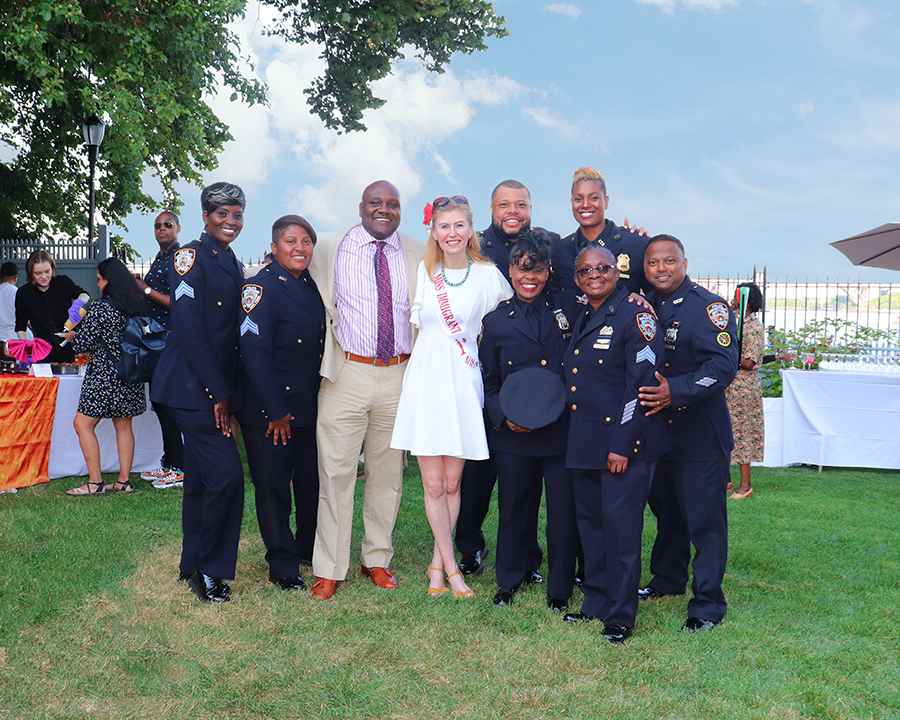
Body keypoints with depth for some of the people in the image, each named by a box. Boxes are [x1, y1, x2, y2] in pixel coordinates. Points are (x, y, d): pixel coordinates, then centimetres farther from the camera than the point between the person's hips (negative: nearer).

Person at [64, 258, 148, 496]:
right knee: (123, 425, 13)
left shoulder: (99, 309, -14)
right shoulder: (137, 306, 7)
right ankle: (124, 481, 14)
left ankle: (95, 483, -1)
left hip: (104, 377, -7)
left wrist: (70, 336, 14)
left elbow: (82, 344, -9)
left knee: (83, 424, 1)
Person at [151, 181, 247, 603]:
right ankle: (208, 568, 3)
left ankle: (194, 566, 22)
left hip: (216, 387, 8)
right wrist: (217, 392, -17)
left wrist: (227, 391, 11)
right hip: (192, 387, -8)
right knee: (226, 474, -11)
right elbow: (189, 328, -16)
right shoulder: (191, 257, -8)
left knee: (201, 479, 13)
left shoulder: (233, 266, 17)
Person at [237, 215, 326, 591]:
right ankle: (282, 566, 16)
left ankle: (309, 549, 34)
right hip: (268, 411, -7)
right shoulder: (262, 288, -14)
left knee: (311, 481, 14)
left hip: (308, 405, 7)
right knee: (273, 486, 4)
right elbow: (254, 352, -19)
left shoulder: (309, 285, 10)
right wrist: (277, 411, -17)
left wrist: (320, 397, 13)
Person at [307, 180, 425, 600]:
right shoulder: (329, 248, 2)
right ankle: (328, 569, 10)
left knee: (388, 472, 11)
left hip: (399, 376, 3)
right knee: (336, 472, -1)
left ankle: (377, 559, 26)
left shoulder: (418, 255, 8)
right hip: (347, 374, -2)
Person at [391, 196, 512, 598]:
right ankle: (451, 568, 12)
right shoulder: (424, 272, 6)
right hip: (425, 381, 1)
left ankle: (437, 562, 21)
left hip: (463, 384, -1)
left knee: (452, 483, 5)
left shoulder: (487, 275, 1)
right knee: (433, 485, 0)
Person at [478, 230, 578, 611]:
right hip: (513, 436, 1)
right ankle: (509, 580, 32)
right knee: (514, 508, 12)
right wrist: (503, 415, -6)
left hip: (564, 431, 0)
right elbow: (488, 383, 10)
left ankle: (560, 589, 22)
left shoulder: (569, 308, 3)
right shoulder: (496, 321, 5)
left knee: (564, 510, 5)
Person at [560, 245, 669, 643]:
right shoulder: (581, 319, 14)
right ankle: (595, 601, 28)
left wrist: (622, 445, -17)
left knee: (620, 525, -4)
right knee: (590, 521, 14)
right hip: (584, 442, 8)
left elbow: (642, 383, -15)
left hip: (624, 442, -8)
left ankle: (620, 615, 7)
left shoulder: (635, 315, -10)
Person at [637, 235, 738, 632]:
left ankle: (707, 603, 6)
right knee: (666, 510, 20)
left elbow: (723, 365, -21)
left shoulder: (710, 307, -11)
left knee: (704, 518, -2)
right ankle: (668, 578, 38)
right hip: (655, 429, 7)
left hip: (700, 434, -6)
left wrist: (675, 391, -31)